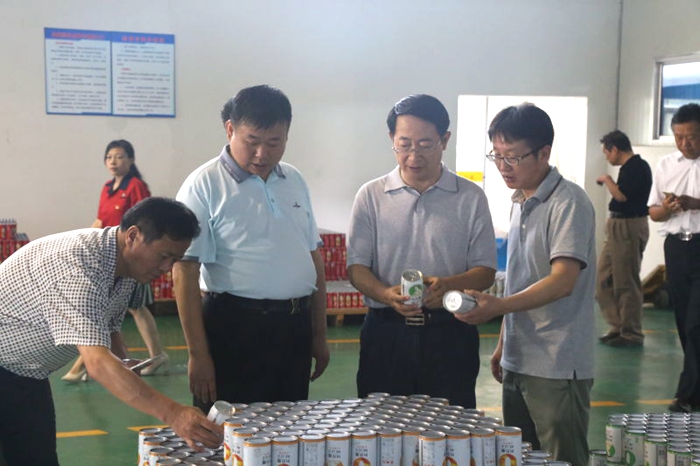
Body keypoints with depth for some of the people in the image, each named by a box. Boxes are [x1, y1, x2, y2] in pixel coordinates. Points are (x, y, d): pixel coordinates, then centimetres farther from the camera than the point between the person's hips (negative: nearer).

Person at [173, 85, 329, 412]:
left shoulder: (294, 181, 10)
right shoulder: (204, 185, -9)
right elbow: (184, 275, -12)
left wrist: (319, 334, 14)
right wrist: (198, 354, -14)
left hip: (295, 327, 6)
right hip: (235, 327, -6)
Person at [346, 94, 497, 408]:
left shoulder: (470, 198, 4)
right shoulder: (371, 196, 6)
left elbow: (485, 270, 4)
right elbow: (357, 267, 3)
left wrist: (448, 285, -18)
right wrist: (387, 295, -19)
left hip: (449, 335, 0)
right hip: (386, 333, 1)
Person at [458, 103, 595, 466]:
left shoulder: (568, 203, -13)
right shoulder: (520, 203, 12)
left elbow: (562, 281, -22)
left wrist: (497, 307, -31)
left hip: (557, 368, -8)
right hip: (517, 363, 8)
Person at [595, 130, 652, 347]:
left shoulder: (638, 166, -13)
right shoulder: (629, 167, 15)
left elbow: (622, 195, -24)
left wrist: (606, 179, -8)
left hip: (629, 227, -10)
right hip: (617, 226, 10)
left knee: (626, 283, -4)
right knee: (603, 280, 11)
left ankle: (632, 333, 3)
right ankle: (618, 326, 18)